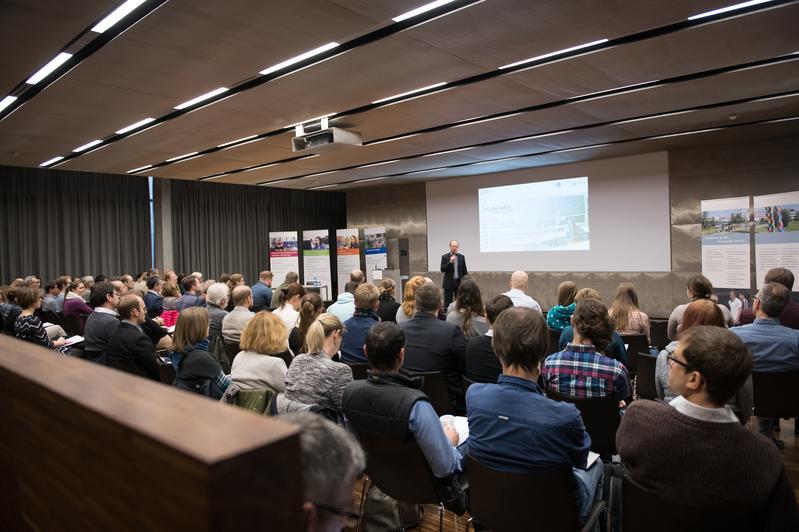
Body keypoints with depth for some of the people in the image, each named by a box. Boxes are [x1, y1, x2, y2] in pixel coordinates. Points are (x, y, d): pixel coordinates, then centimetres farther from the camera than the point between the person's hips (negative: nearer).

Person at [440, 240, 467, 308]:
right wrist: (450, 262, -19)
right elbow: (442, 270, -9)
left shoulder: (462, 257, 7)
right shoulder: (444, 257, -1)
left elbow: (465, 271, 9)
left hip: (459, 283, 2)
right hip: (449, 283, -2)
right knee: (447, 303, 1)